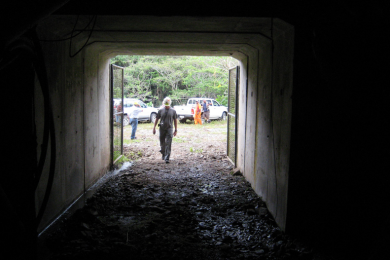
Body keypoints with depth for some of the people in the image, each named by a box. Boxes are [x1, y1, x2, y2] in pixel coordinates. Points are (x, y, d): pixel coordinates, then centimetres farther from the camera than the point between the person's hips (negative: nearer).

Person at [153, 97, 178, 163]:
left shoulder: (173, 111, 3)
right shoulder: (161, 111, 5)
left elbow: (175, 120, 7)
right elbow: (157, 119, 10)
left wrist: (176, 130, 5)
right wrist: (154, 128, 5)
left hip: (169, 128, -2)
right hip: (162, 128, 2)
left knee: (168, 144, -11)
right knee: (162, 143, 11)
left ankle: (167, 158, -12)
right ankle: (163, 154, 35)